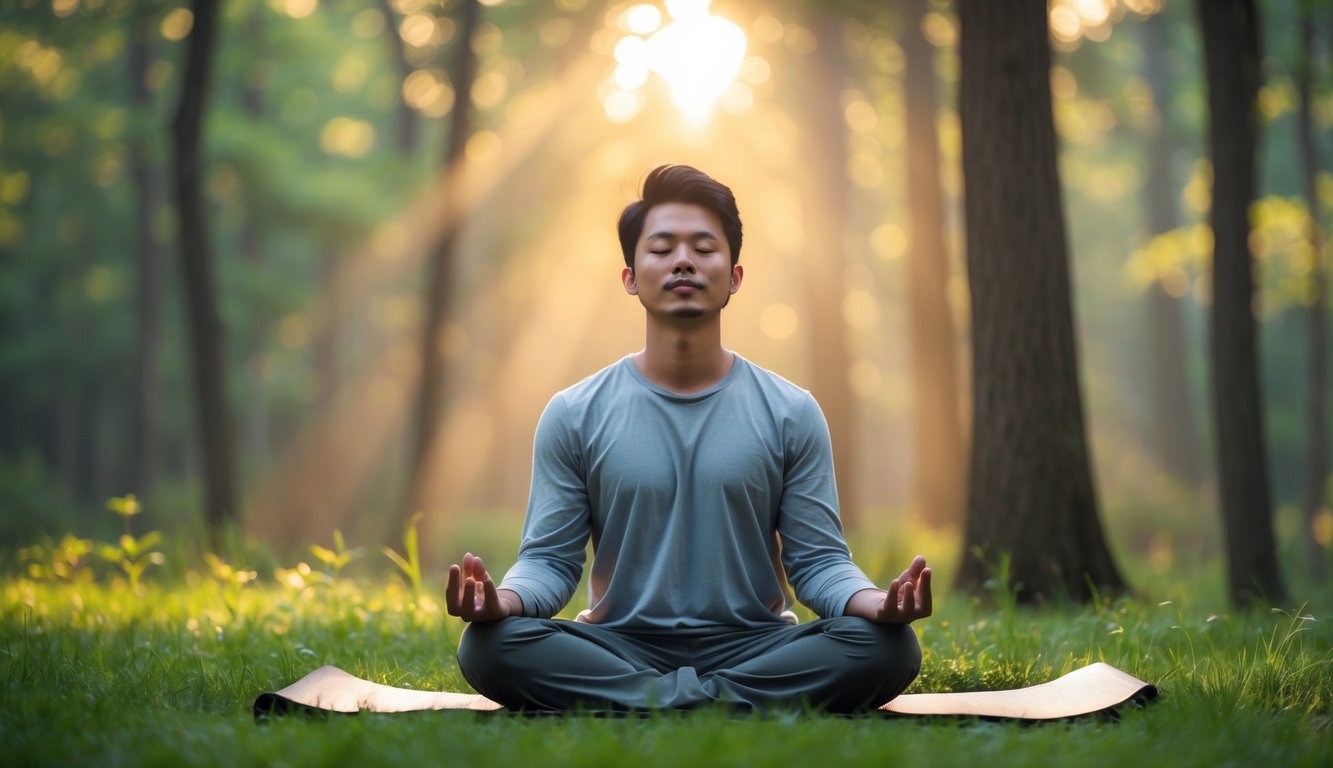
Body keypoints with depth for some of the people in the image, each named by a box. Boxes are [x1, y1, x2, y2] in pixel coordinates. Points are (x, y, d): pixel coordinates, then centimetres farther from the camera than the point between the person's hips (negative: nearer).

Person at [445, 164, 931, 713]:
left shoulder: (791, 415, 5)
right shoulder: (574, 416, 5)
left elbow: (819, 562, 3)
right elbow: (549, 560, 2)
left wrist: (877, 603, -21)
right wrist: (503, 599, -23)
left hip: (750, 647, 1)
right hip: (618, 650, 0)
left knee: (887, 647, -28)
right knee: (491, 645, -30)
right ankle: (725, 706, -26)